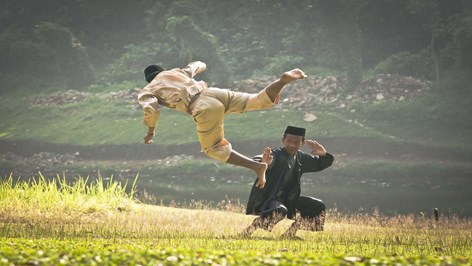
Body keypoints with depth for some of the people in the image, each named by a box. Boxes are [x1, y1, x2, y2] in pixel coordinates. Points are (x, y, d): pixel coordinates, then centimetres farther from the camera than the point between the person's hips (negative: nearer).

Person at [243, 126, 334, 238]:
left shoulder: (300, 158, 4)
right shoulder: (275, 155, -18)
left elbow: (320, 164, 15)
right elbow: (256, 162, -39)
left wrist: (323, 154, -8)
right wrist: (263, 163, -64)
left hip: (289, 200, 8)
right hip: (267, 199, -8)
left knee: (318, 207, 3)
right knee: (280, 211, -39)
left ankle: (291, 232, 12)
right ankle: (250, 228, -19)